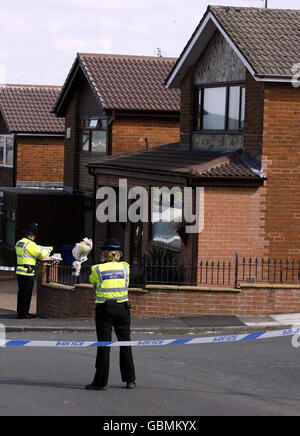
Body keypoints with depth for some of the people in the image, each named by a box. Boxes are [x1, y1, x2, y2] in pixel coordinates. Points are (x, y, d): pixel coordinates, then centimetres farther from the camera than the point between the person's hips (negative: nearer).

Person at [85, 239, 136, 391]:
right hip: (122, 307, 2)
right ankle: (130, 380, 14)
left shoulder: (97, 269, -3)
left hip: (104, 308, -2)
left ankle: (100, 382, 1)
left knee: (104, 345, 0)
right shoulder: (125, 268, 4)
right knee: (125, 344, 11)